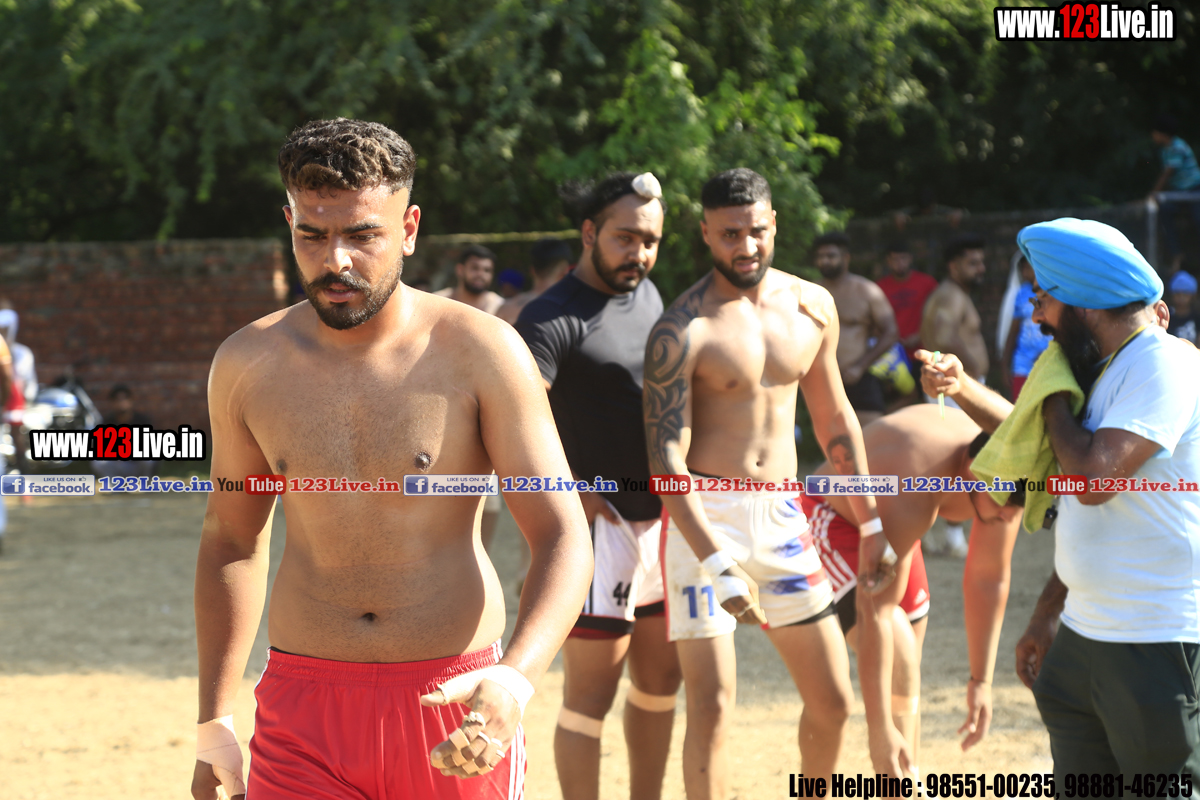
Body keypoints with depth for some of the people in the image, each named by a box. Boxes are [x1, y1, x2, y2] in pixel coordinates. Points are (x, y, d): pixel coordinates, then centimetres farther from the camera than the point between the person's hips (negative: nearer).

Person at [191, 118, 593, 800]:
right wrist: (214, 722, 9)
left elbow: (564, 536, -10)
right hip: (306, 711, 2)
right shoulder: (248, 365, 2)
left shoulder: (483, 353, -8)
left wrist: (517, 679, -28)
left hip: (454, 707, -1)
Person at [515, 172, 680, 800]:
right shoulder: (553, 317, -14)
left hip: (659, 520, 8)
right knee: (591, 694, -4)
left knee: (660, 680, 16)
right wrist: (570, 493, -25)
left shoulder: (648, 295, 12)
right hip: (599, 523, -8)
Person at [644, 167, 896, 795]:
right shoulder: (681, 332, -14)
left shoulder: (812, 306, 5)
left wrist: (871, 523, 16)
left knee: (833, 701, 9)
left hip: (782, 515, 6)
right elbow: (666, 458, -18)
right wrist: (718, 566, -27)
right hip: (703, 517, -6)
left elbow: (834, 419, 17)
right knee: (712, 707, -10)